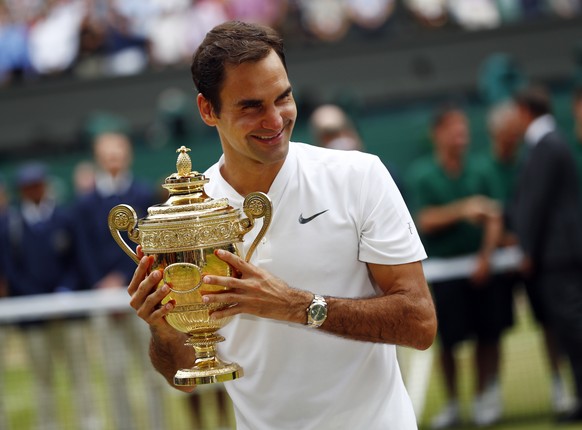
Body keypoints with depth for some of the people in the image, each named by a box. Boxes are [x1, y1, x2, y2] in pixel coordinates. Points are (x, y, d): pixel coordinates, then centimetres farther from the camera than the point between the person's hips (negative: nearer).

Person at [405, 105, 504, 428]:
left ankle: (485, 399, 13)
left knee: (487, 335, 0)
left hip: (480, 267, 2)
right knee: (449, 340, 0)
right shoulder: (421, 176, -1)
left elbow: (494, 219, 3)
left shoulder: (479, 172, 4)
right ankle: (453, 404, 13)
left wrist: (486, 256, -10)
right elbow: (425, 221, -10)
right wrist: (461, 210, -23)